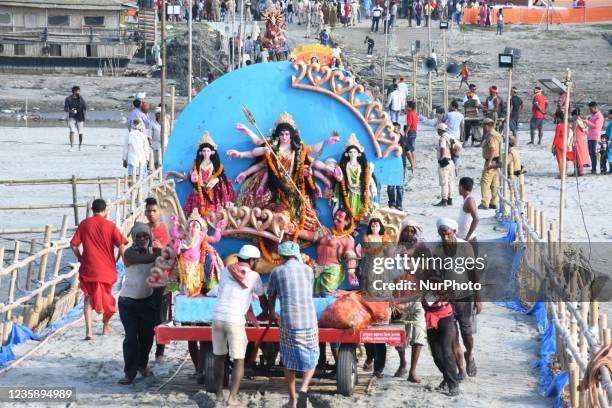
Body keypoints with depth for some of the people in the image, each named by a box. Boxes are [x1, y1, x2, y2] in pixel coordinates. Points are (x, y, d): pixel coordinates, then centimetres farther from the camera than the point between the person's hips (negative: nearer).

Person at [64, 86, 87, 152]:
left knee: (80, 133, 5)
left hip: (80, 117, 1)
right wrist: (70, 111, -23)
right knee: (72, 131, -16)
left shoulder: (80, 98, -2)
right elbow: (65, 109, -2)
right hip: (72, 117, -1)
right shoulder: (68, 99, -6)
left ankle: (80, 145, 29)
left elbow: (85, 108, 3)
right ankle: (72, 147, -13)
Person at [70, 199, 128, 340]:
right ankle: (106, 325, 37)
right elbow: (121, 246, -10)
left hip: (88, 269, 0)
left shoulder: (84, 224, 0)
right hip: (106, 269, 0)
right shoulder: (110, 226, -5)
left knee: (89, 298, 9)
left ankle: (88, 330, -7)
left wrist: (80, 259, 14)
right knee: (106, 297, 20)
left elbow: (74, 245, 0)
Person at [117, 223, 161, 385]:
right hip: (128, 302, -4)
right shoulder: (130, 253, -13)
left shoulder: (154, 250, 2)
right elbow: (145, 259, -29)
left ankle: (142, 365, 32)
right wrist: (161, 254, -39)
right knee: (131, 337, -5)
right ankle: (129, 373, 1)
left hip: (147, 300, 4)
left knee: (147, 335, 10)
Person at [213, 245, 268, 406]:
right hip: (235, 320, -4)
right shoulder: (253, 276, 2)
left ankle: (219, 393, 22)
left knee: (219, 356, 19)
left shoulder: (225, 271, 14)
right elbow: (263, 299, 14)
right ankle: (232, 397, -2)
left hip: (217, 317, 4)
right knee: (239, 360, 6)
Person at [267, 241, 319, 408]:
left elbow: (270, 297, 19)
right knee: (311, 360, 19)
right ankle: (303, 390, -7)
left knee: (289, 361, 21)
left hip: (288, 324, -1)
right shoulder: (308, 270, 9)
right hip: (309, 323, 1)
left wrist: (271, 313, 40)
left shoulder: (276, 271, 3)